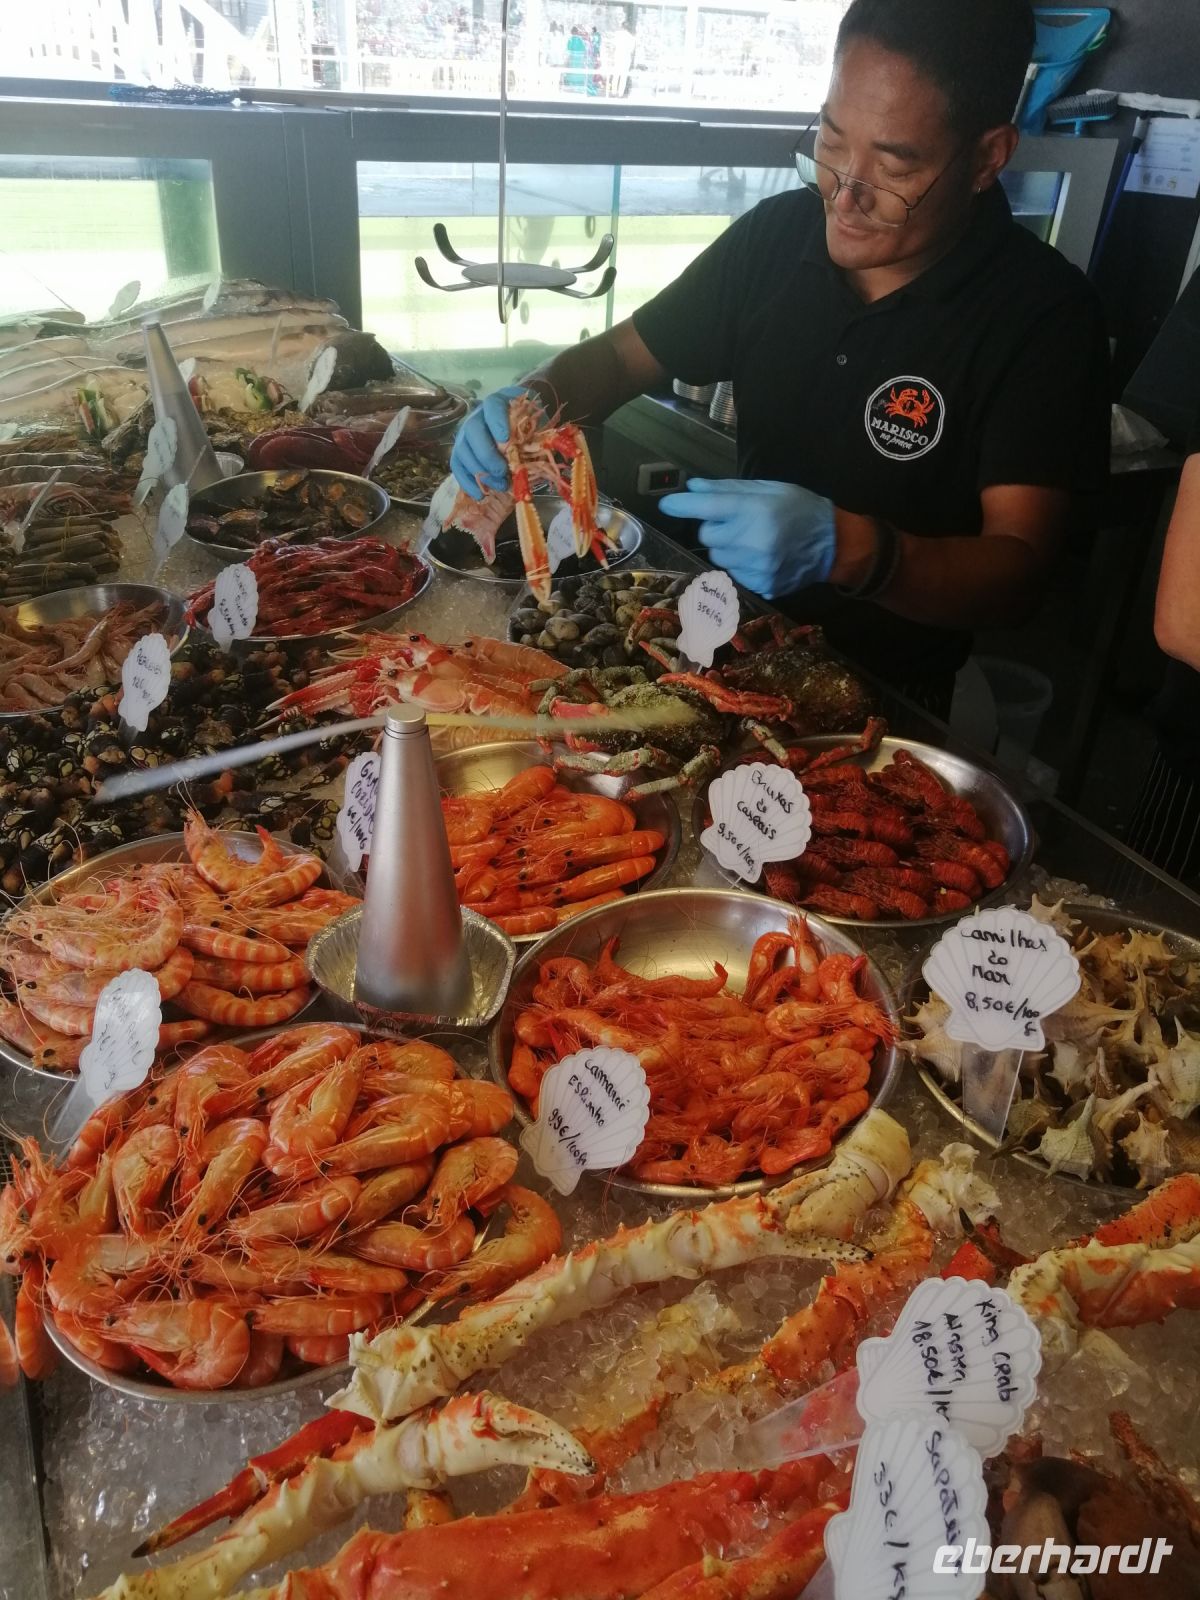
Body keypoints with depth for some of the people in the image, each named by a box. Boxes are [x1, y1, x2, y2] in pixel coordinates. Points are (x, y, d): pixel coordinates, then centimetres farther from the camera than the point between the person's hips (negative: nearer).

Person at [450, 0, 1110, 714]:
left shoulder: (1044, 315, -15)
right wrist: (536, 400, -14)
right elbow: (620, 356, 8)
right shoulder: (778, 233, -1)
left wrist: (848, 548, -40)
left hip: (888, 693, -3)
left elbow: (1017, 571, -22)